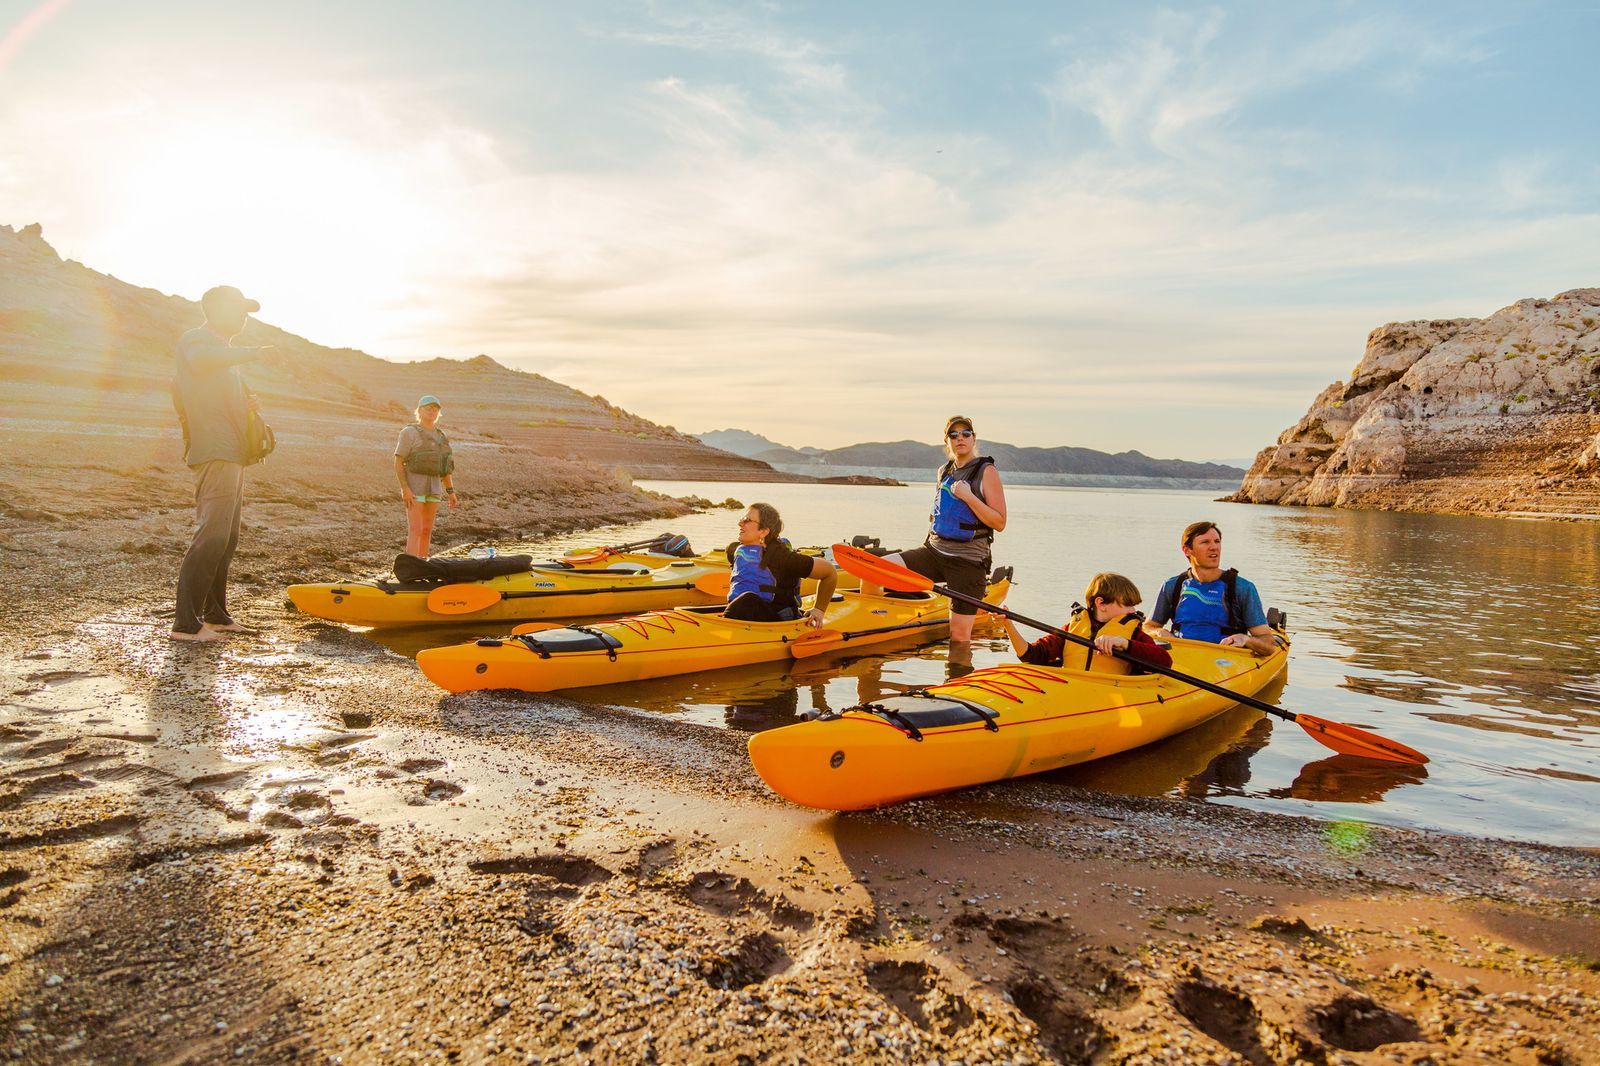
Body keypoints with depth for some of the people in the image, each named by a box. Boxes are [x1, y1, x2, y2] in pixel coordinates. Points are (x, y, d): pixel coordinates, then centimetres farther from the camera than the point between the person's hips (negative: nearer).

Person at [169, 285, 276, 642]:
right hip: (214, 453, -11)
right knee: (212, 536, -16)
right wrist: (250, 353, -27)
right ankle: (186, 623, -16)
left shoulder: (223, 351, 26)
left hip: (231, 455, 11)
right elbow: (199, 359, -31)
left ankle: (215, 615, 18)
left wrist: (246, 405, 16)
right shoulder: (195, 339, -5)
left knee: (225, 539, 12)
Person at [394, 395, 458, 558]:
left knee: (427, 531, 8)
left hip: (433, 488, 7)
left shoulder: (440, 436, 12)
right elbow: (398, 462, -10)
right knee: (415, 531, -12)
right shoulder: (409, 432, -7)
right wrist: (405, 489, -20)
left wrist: (451, 492, 10)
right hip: (414, 487, -7)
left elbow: (445, 467, 16)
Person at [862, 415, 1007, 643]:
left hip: (967, 562, -5)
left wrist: (968, 496, -20)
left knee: (959, 635, -3)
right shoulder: (944, 471, 13)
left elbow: (999, 523, -11)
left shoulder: (986, 471, -5)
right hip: (933, 552, 5)